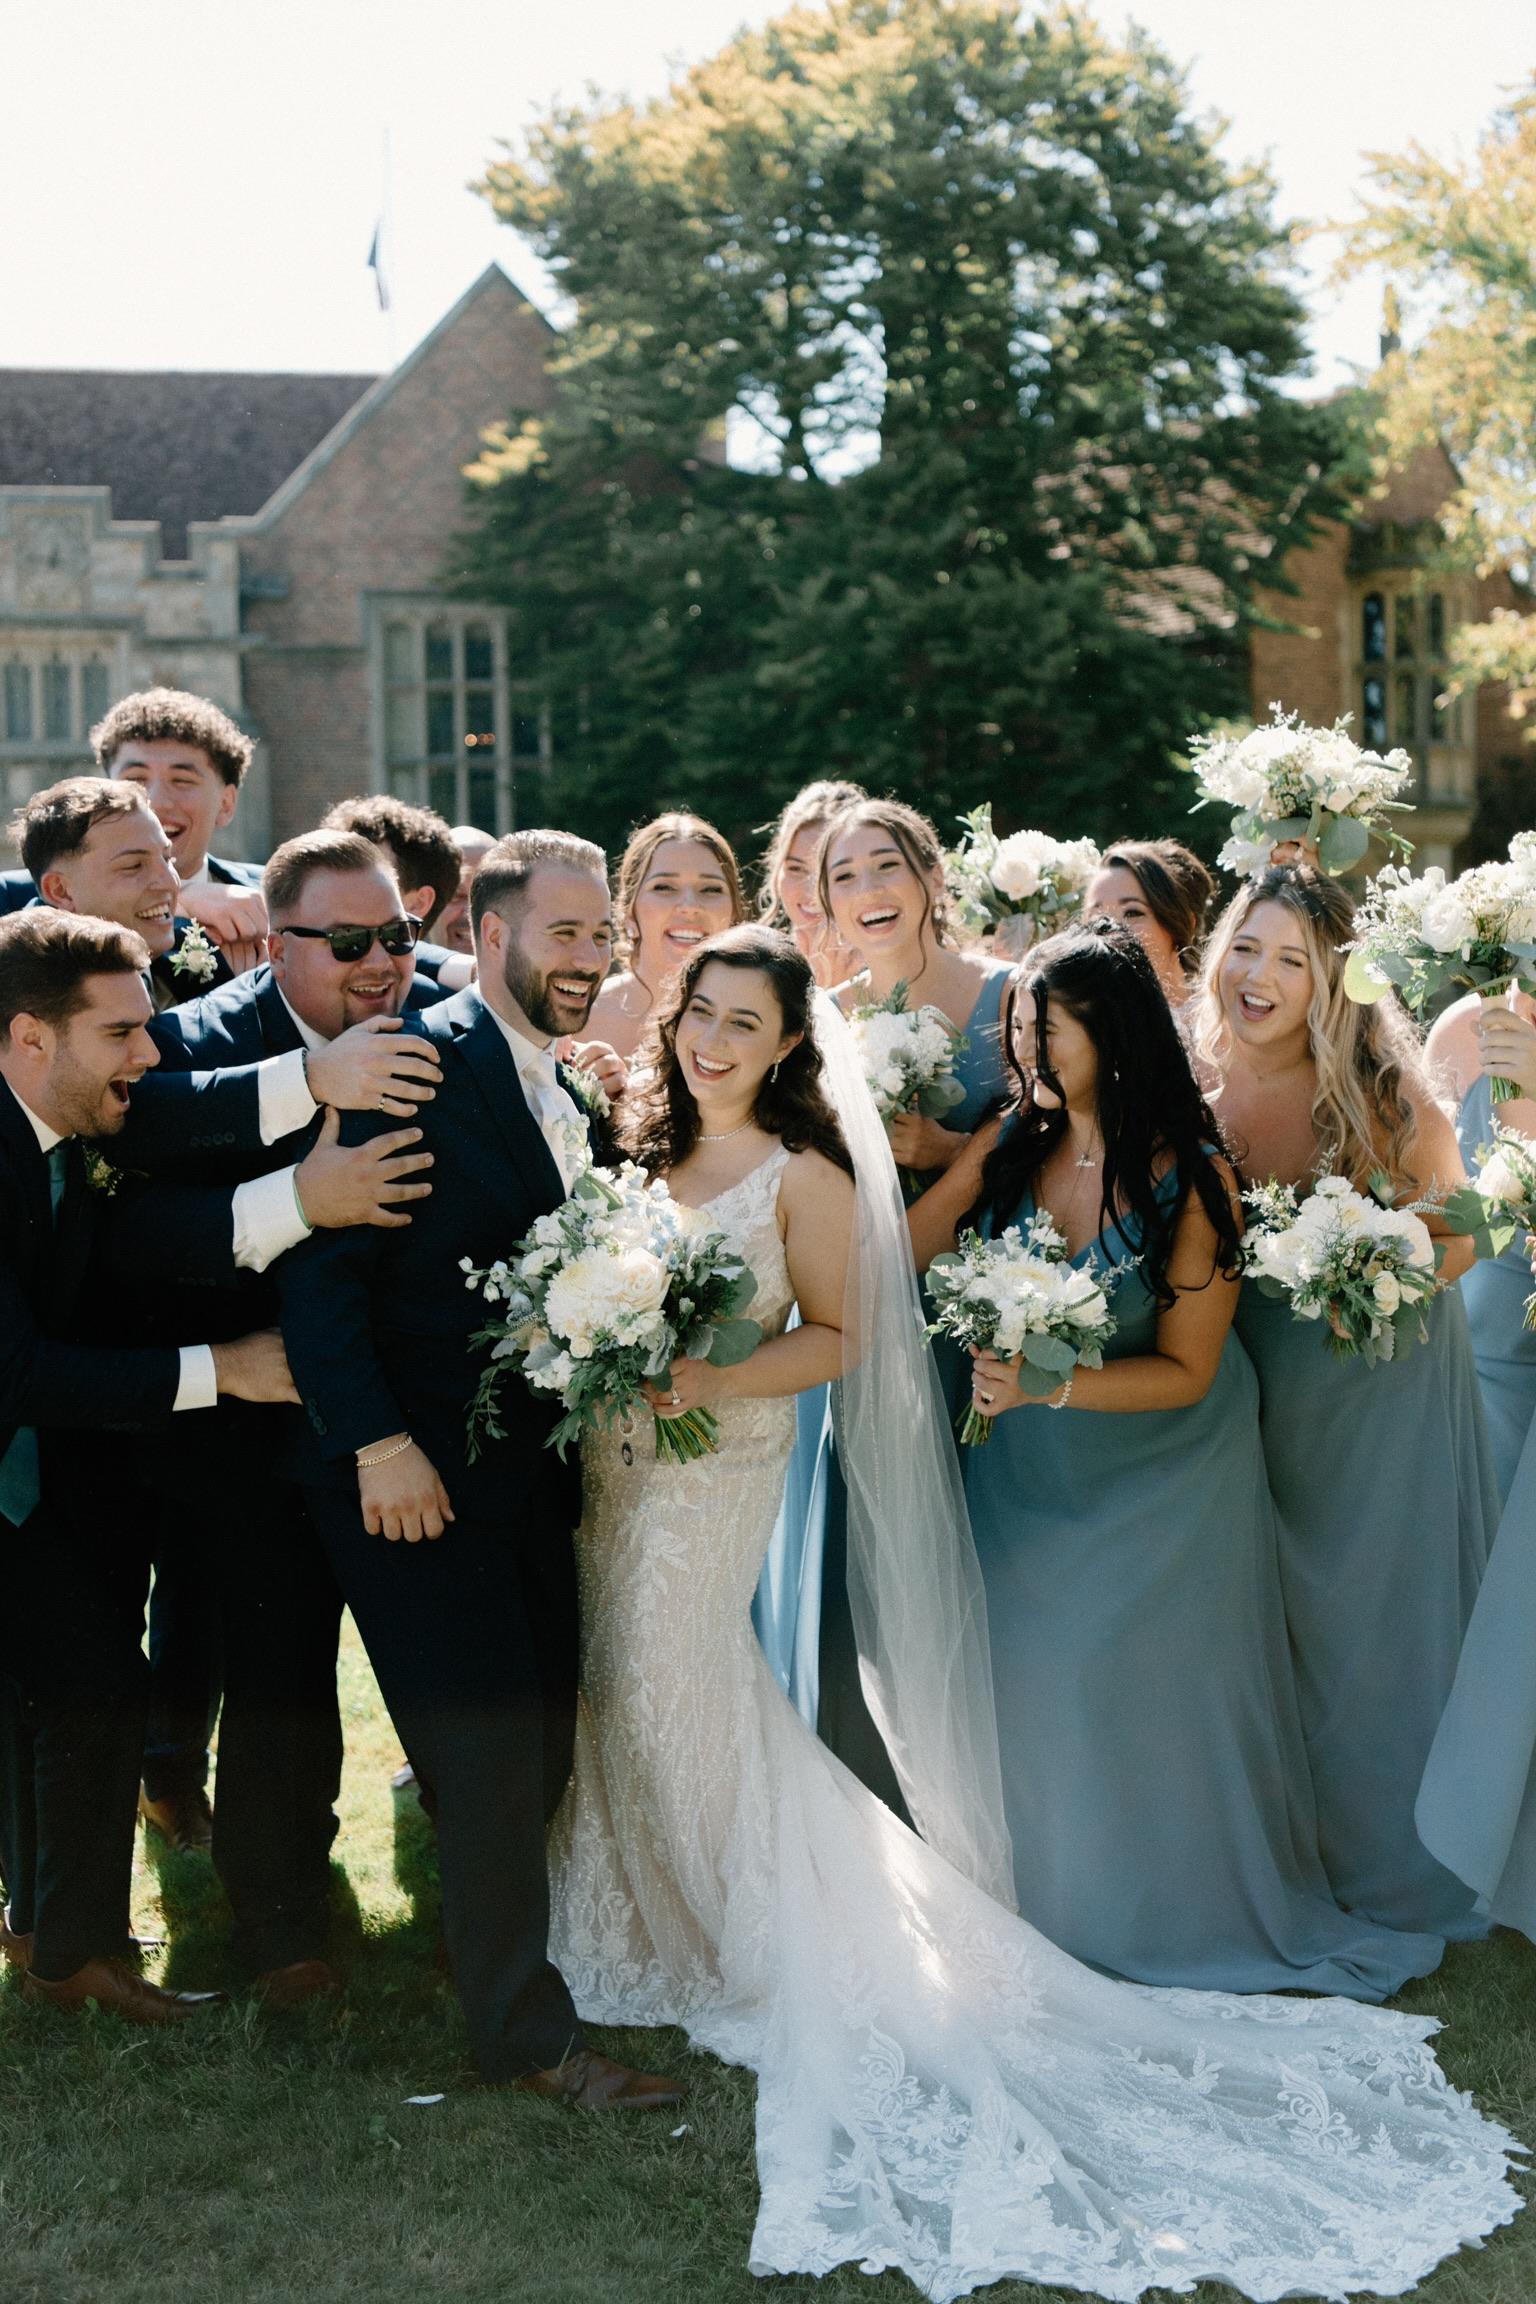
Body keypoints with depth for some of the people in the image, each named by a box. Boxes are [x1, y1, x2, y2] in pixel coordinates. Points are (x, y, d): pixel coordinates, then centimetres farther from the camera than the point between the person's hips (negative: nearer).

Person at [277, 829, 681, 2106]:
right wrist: (379, 1442, -22)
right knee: (493, 1750, -3)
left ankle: (489, 1939, 29)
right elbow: (322, 1267, -18)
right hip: (418, 1473, -8)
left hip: (530, 1466, 8)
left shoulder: (569, 1094, 13)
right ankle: (527, 2032, 9)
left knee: (541, 1746, 12)